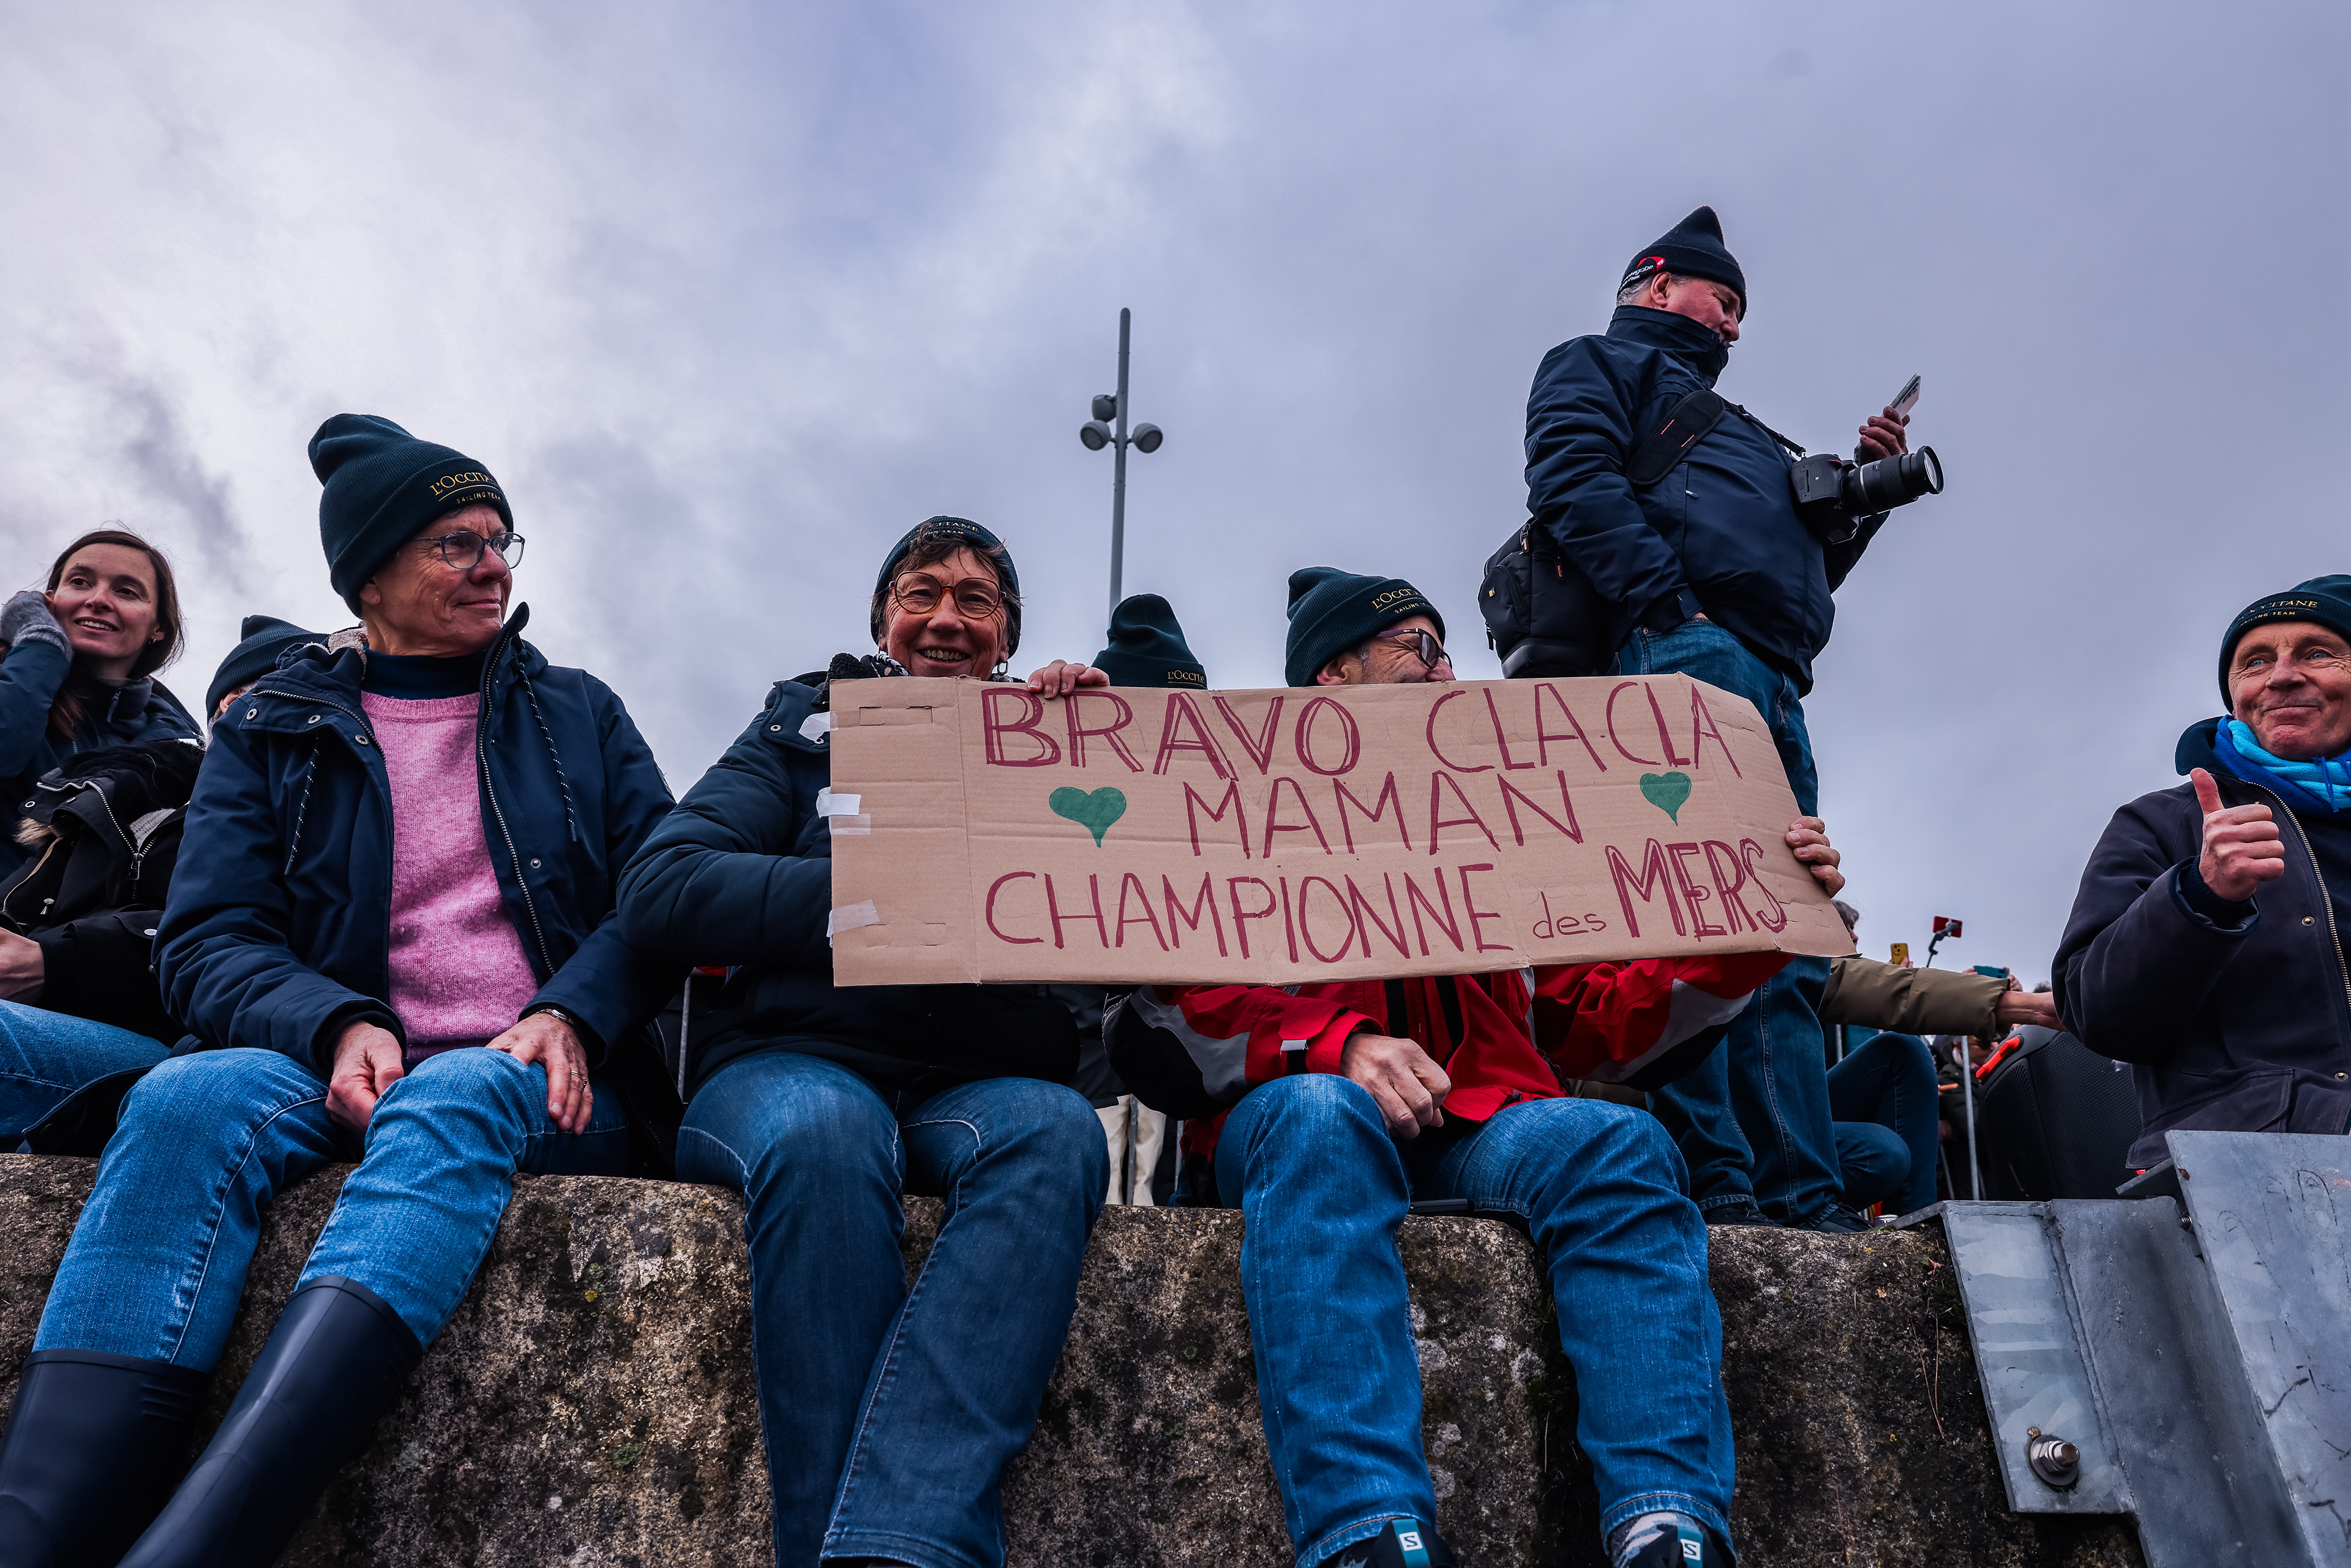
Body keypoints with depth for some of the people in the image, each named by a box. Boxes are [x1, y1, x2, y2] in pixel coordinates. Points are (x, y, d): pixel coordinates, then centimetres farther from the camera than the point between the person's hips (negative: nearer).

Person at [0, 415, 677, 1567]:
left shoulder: (577, 714, 18)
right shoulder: (270, 729, 16)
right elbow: (205, 943, 6)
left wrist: (570, 1016, -12)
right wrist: (339, 1027, -16)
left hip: (540, 1087, -1)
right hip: (341, 1073, 1)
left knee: (451, 1098, -36)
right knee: (192, 1097, -32)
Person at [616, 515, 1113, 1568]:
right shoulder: (808, 728, 18)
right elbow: (659, 891, 2)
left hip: (985, 1086, 1)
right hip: (792, 1066, -1)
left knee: (1056, 1130, -34)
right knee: (822, 1130, -37)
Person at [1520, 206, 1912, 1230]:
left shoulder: (1728, 428, 42)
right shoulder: (1597, 364, 17)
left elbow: (1803, 565, 38)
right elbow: (1574, 480, -5)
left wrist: (1864, 486, 22)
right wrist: (1668, 607, -18)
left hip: (1771, 683, 9)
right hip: (1683, 650, -9)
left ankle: (1801, 1200, -5)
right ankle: (1712, 1177, -26)